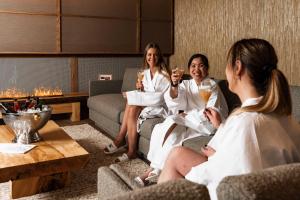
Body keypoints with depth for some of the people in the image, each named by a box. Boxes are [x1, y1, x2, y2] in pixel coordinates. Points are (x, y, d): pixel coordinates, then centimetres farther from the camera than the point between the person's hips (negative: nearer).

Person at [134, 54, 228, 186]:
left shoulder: (212, 86, -5)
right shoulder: (186, 84, 8)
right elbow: (175, 102, -10)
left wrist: (187, 115, -12)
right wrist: (174, 84, -28)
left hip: (205, 125, -5)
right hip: (188, 121, 5)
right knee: (160, 129, -20)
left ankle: (155, 169, -12)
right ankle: (154, 168, -16)